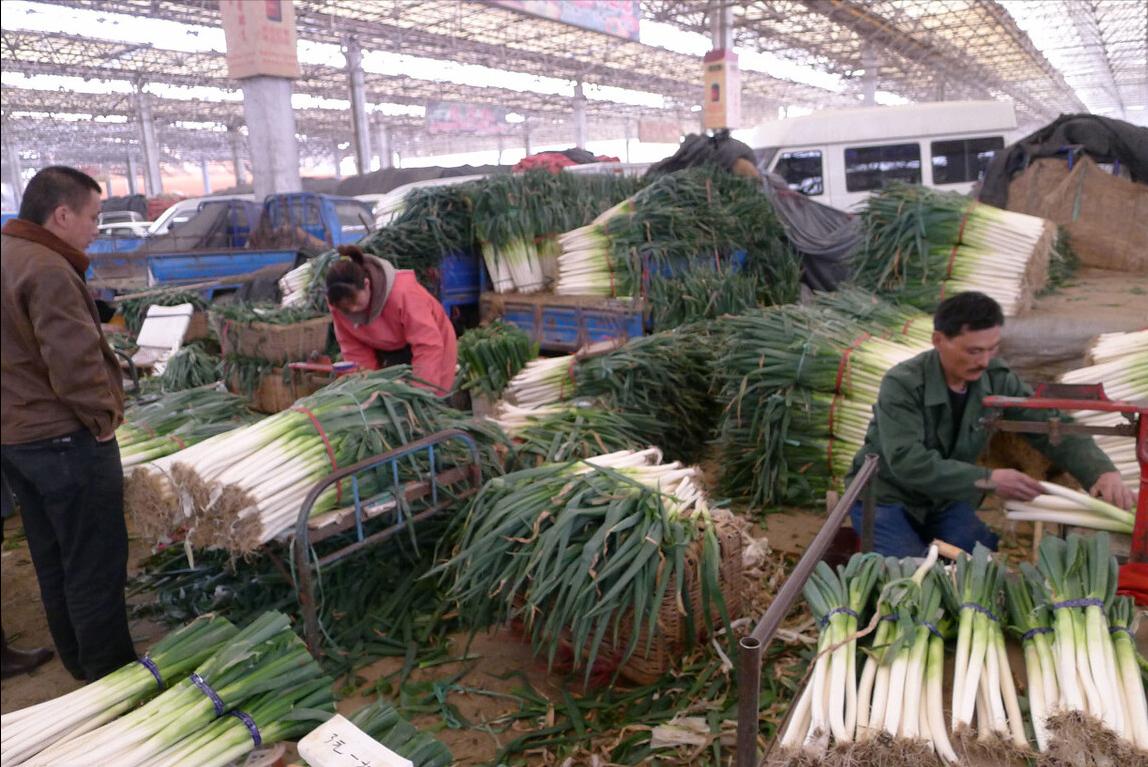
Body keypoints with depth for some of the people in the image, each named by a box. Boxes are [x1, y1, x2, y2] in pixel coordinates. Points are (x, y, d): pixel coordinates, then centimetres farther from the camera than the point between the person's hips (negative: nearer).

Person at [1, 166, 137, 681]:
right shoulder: (47, 270, -21)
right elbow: (74, 364, -26)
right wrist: (103, 417, -11)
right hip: (64, 439, -10)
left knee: (53, 560, 19)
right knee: (95, 565, 3)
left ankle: (79, 660, 34)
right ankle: (112, 674, 15)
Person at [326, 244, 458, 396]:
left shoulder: (402, 292, -37)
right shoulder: (340, 300, -20)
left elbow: (428, 345, -36)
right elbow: (352, 346, -10)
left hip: (429, 342, -5)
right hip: (389, 354, 5)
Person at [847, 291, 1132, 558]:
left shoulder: (997, 379, -9)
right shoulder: (902, 385, -26)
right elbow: (908, 462, -34)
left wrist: (1103, 471, -24)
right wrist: (988, 479, -37)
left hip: (946, 501, 5)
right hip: (886, 500, -5)